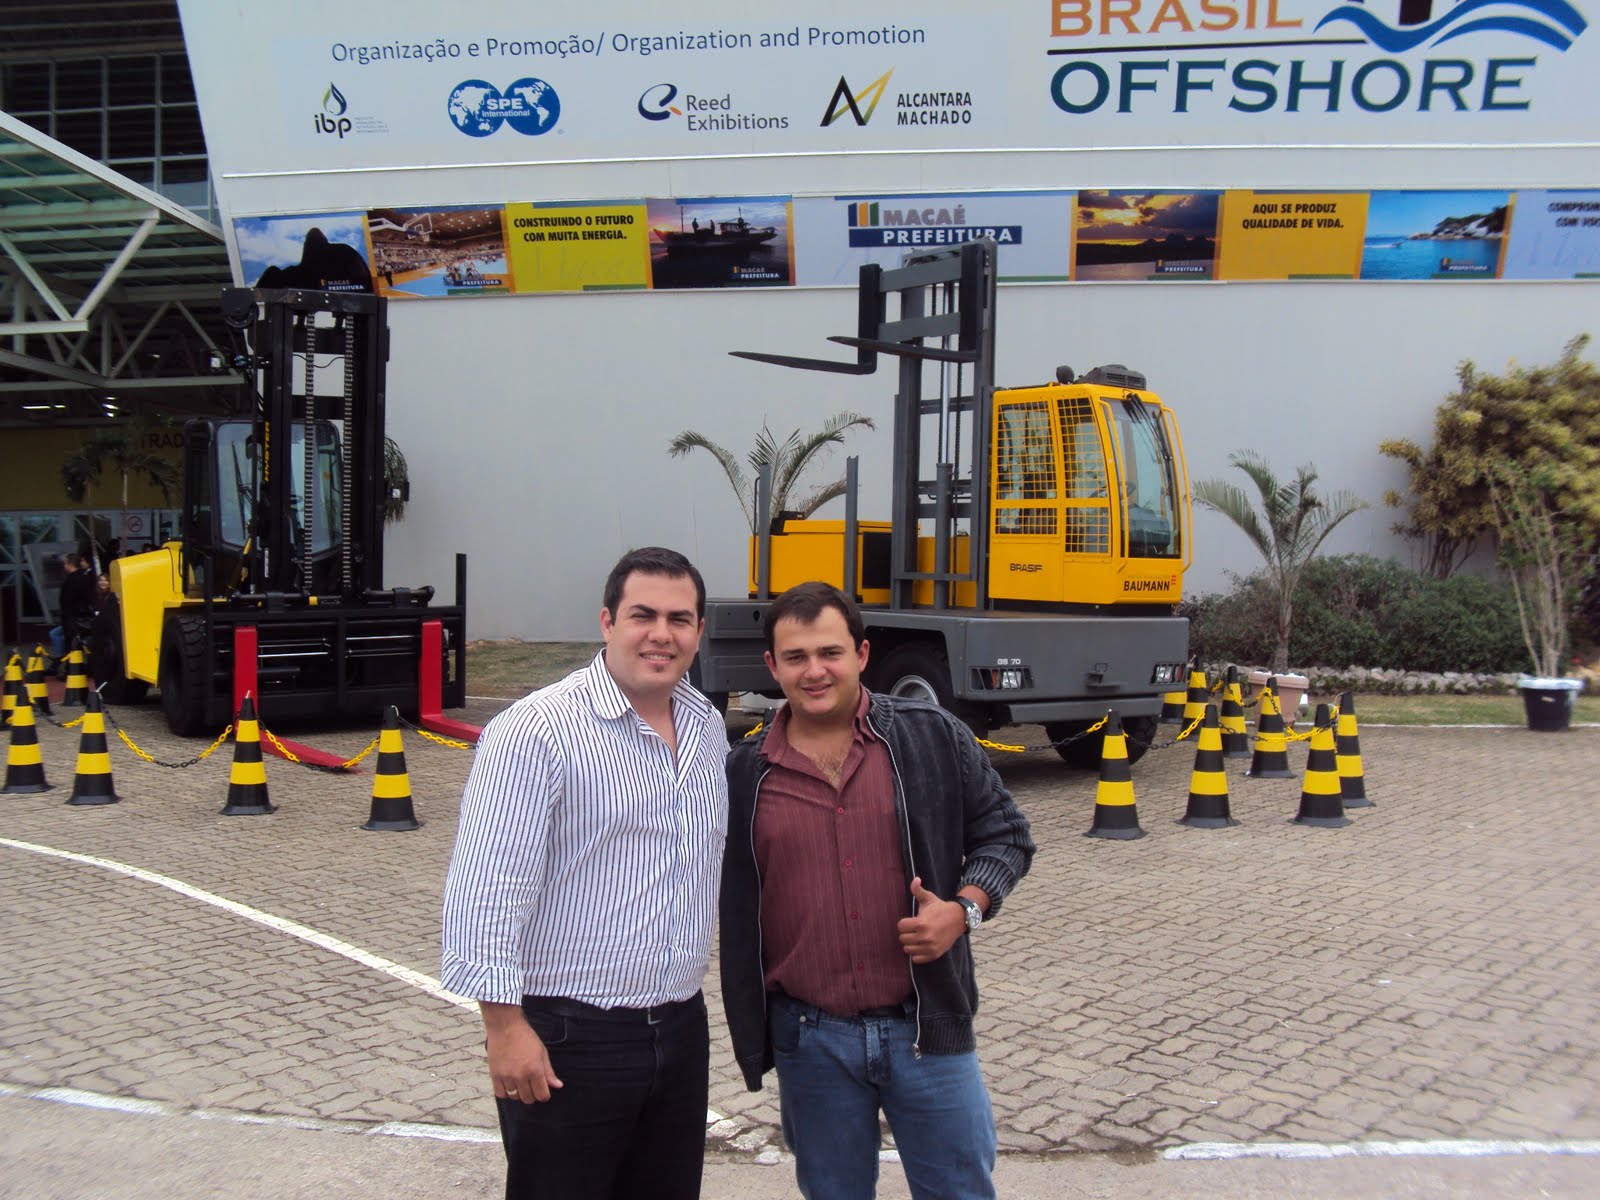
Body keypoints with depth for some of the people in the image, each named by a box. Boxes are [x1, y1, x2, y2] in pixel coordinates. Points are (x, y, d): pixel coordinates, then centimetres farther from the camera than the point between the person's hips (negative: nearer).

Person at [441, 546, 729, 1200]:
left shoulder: (709, 727, 7)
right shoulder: (536, 731, -16)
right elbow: (485, 888, -18)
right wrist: (504, 1025, -19)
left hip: (681, 1029, 7)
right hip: (569, 1042, -7)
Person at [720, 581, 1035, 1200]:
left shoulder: (933, 737, -3)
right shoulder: (744, 773, 0)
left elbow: (1006, 835, 6)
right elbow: (736, 916, 8)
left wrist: (964, 909, -12)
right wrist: (751, 1040, 6)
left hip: (925, 1029, -1)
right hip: (810, 1041, 1)